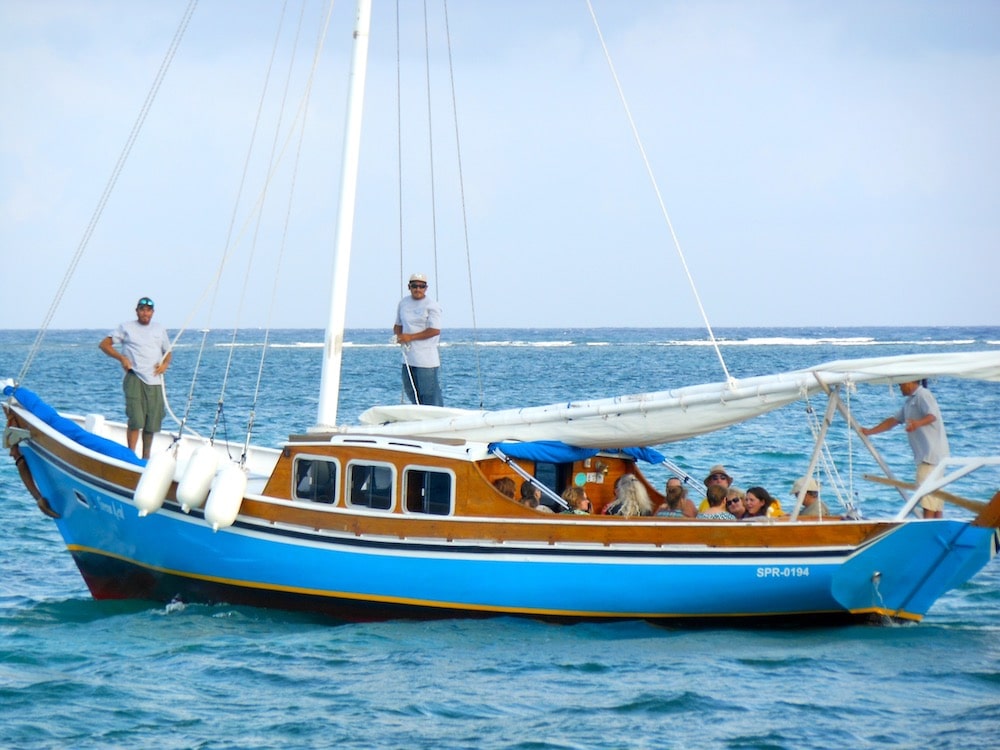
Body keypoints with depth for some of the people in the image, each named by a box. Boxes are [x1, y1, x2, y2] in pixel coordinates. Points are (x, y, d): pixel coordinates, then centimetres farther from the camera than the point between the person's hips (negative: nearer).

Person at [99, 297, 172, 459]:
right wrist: (121, 358, -7)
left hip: (155, 381, 4)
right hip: (135, 378, -4)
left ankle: (146, 457, 15)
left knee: (152, 423, 3)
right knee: (136, 420, -16)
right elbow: (104, 344, 7)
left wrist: (165, 364, 4)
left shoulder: (160, 330, 18)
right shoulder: (126, 328, 8)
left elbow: (168, 352, 27)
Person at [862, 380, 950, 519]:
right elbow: (893, 421, 27)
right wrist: (869, 431, 23)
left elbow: (932, 415, -24)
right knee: (936, 495, 7)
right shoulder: (909, 402, 24)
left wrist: (918, 423, -44)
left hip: (931, 454, -10)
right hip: (925, 455, 10)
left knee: (926, 494, -16)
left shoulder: (923, 395, -7)